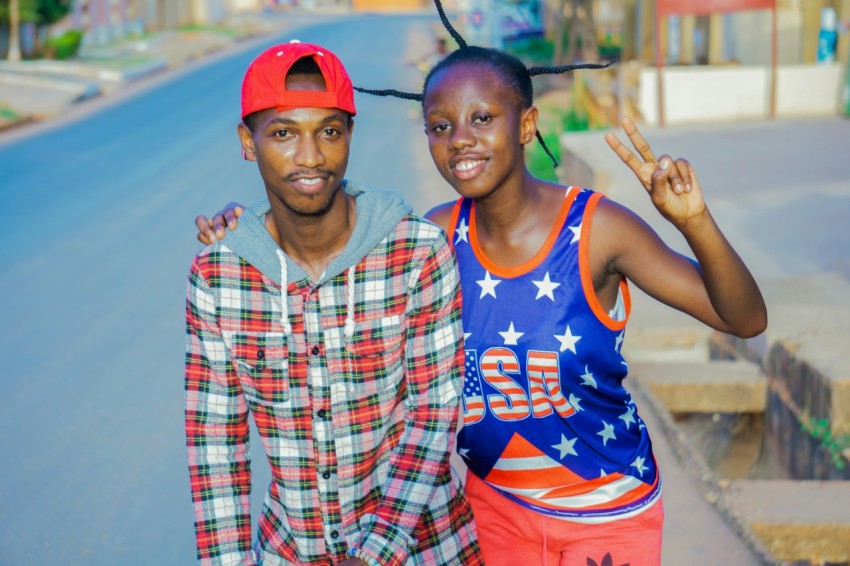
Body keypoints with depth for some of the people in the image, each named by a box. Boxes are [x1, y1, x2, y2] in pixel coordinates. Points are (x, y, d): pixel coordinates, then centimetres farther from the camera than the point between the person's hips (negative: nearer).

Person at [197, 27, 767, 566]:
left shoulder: (594, 229, -22)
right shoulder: (442, 235, -10)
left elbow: (745, 319, -25)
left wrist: (694, 221, -42)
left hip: (608, 512, -3)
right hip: (495, 501, 3)